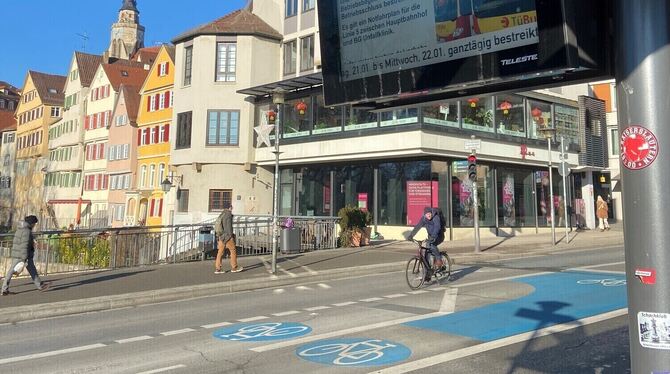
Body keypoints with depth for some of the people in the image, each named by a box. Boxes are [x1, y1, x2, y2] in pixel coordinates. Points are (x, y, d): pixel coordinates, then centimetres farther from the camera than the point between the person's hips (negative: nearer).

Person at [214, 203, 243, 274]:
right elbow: (229, 226, -17)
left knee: (220, 252, 4)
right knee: (233, 250, 2)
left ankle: (217, 269, 0)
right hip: (227, 236, -8)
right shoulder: (228, 214, -10)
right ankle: (234, 267, 5)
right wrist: (231, 236, -17)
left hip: (221, 236, 8)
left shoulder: (221, 215, 16)